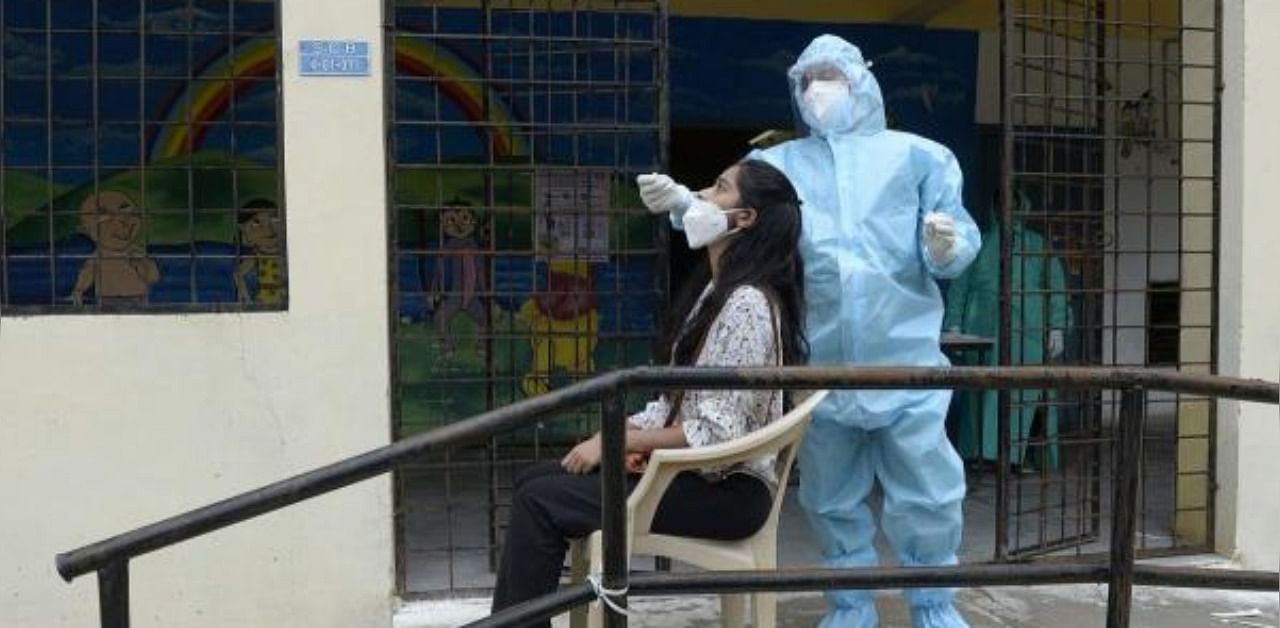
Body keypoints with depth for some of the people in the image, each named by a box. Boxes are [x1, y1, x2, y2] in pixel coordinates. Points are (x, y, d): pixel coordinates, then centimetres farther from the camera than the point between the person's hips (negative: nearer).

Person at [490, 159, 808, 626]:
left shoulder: (747, 303, -18)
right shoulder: (717, 291, 14)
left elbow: (715, 434, -22)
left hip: (726, 489, -9)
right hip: (691, 469, 9)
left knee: (539, 500, -14)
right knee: (535, 480, 2)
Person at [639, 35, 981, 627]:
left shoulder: (917, 155, 4)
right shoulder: (779, 163, 10)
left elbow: (959, 241, 1)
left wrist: (946, 246, -23)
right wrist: (682, 202, -24)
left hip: (905, 361, -2)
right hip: (821, 365, 2)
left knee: (926, 494, 5)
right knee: (831, 497, 14)